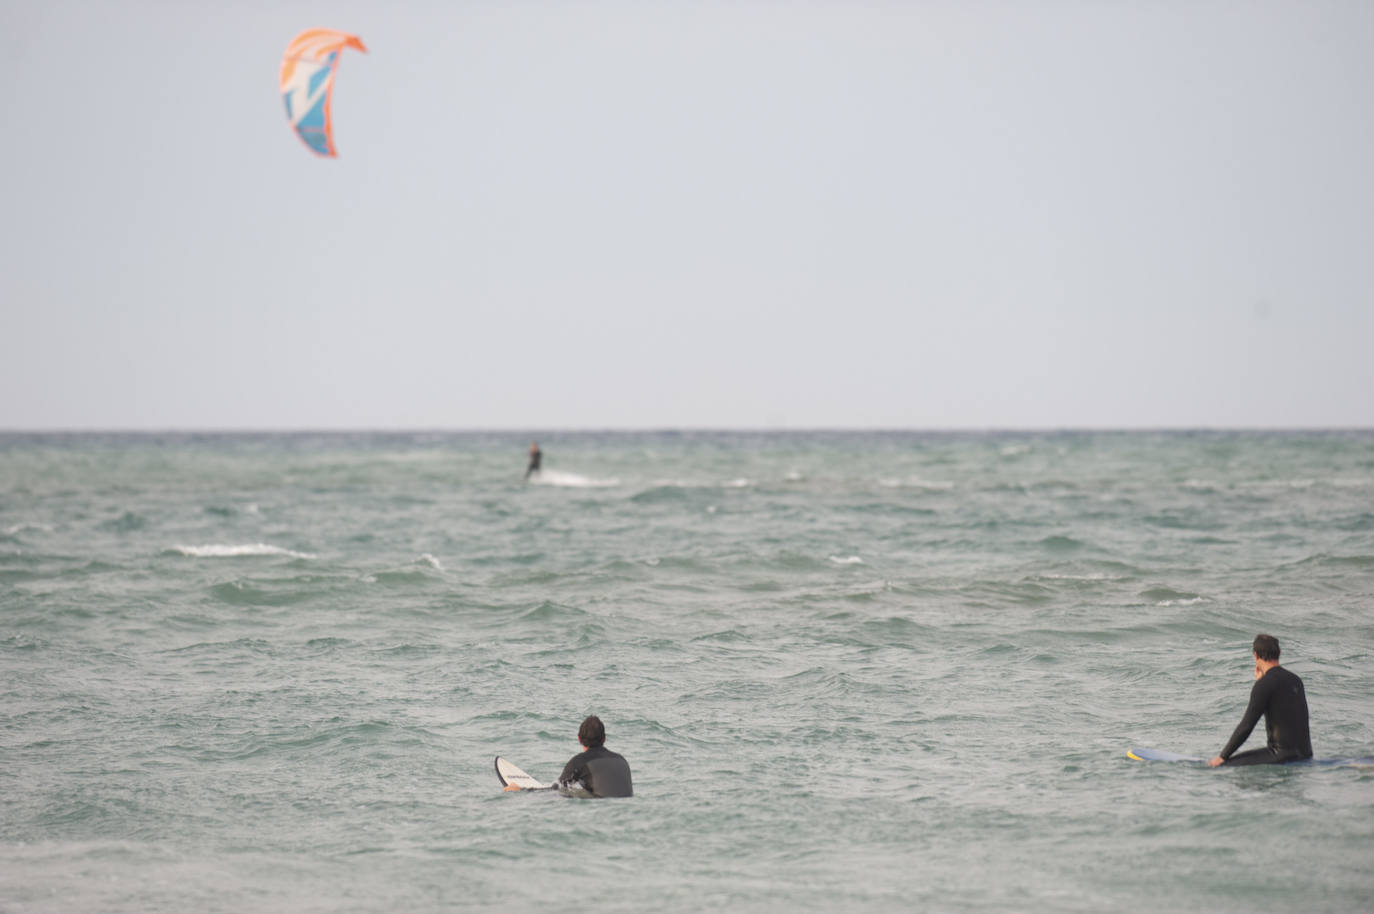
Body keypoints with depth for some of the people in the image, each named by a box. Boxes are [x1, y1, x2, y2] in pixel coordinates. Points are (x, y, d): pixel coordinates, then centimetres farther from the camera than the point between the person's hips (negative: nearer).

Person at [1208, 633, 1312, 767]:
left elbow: (1246, 726, -13)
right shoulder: (1296, 680, 13)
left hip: (1283, 754, -8)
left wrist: (1222, 757, -5)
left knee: (1229, 765, -8)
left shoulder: (1264, 685, -12)